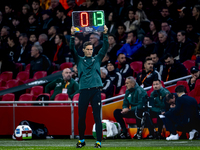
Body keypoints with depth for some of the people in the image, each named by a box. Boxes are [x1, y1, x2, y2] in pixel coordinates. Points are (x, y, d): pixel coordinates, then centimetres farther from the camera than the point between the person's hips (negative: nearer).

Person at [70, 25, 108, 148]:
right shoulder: (79, 60, 12)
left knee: (97, 117, -3)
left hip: (96, 91, 0)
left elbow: (105, 48, 6)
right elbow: (72, 49, 0)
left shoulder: (97, 59, 13)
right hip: (84, 91, 0)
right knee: (81, 117, 3)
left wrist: (105, 34, -4)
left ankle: (99, 141, -3)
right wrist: (72, 36, -11)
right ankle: (81, 140, 18)